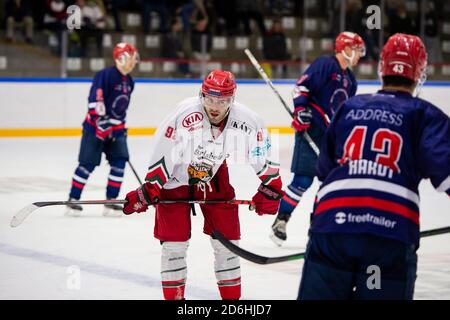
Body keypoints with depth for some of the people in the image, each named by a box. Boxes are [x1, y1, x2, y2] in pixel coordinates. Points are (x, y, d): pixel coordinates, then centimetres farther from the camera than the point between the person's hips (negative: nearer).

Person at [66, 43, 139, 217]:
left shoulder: (129, 82, 11)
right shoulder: (105, 75, -16)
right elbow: (95, 100, -22)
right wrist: (101, 122, -26)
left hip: (116, 128, 8)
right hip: (96, 126, -7)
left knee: (119, 162, -3)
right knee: (87, 163, -7)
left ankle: (110, 202, 3)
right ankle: (72, 200, 3)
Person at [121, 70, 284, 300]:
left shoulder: (246, 121, -21)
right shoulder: (184, 115, -31)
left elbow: (264, 154, -3)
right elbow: (162, 156, -23)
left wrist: (270, 187, 1)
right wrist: (148, 190, -23)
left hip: (216, 179, 3)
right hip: (176, 178, -3)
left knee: (226, 239, 5)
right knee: (175, 242, -5)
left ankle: (232, 297, 19)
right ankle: (173, 296, 8)